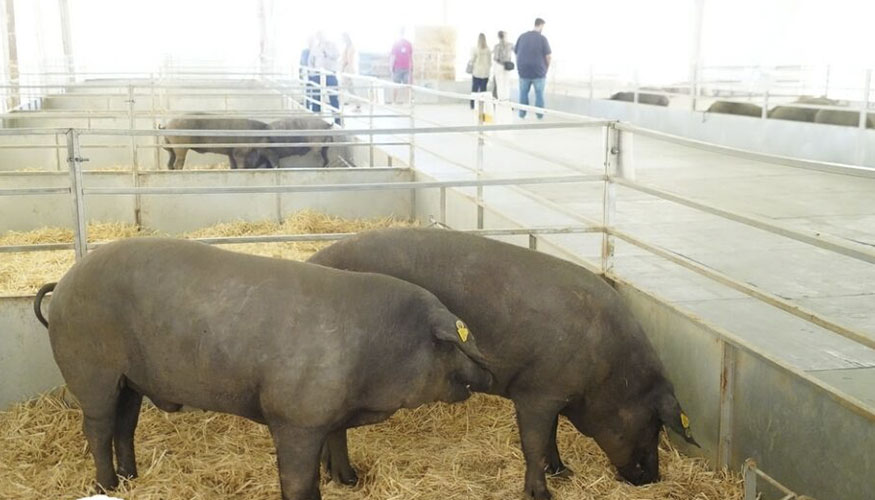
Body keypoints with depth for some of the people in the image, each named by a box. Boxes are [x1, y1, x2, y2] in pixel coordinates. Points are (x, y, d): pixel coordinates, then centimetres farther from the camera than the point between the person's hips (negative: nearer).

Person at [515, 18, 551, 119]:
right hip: (539, 72, -3)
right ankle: (540, 114, 12)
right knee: (539, 93, 9)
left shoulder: (522, 36, 3)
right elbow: (548, 56, -8)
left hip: (523, 71, 3)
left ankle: (522, 113, 16)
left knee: (523, 93, 13)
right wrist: (546, 69, 7)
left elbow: (516, 53, 6)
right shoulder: (542, 38, -9)